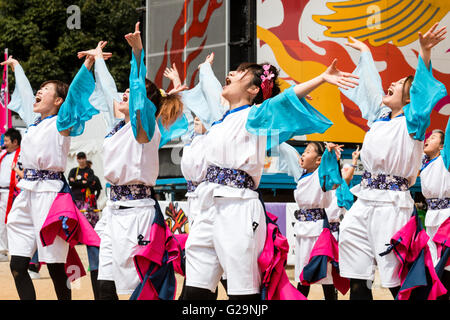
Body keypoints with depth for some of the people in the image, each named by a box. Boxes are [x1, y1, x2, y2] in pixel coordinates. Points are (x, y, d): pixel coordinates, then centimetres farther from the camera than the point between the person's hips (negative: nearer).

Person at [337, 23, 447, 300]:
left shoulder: (410, 122, -4)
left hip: (391, 203, -8)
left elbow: (422, 90, -19)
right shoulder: (380, 116, 15)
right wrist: (365, 52, 43)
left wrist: (425, 52, -33)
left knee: (397, 277, -12)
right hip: (366, 201, 8)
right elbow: (371, 85, 30)